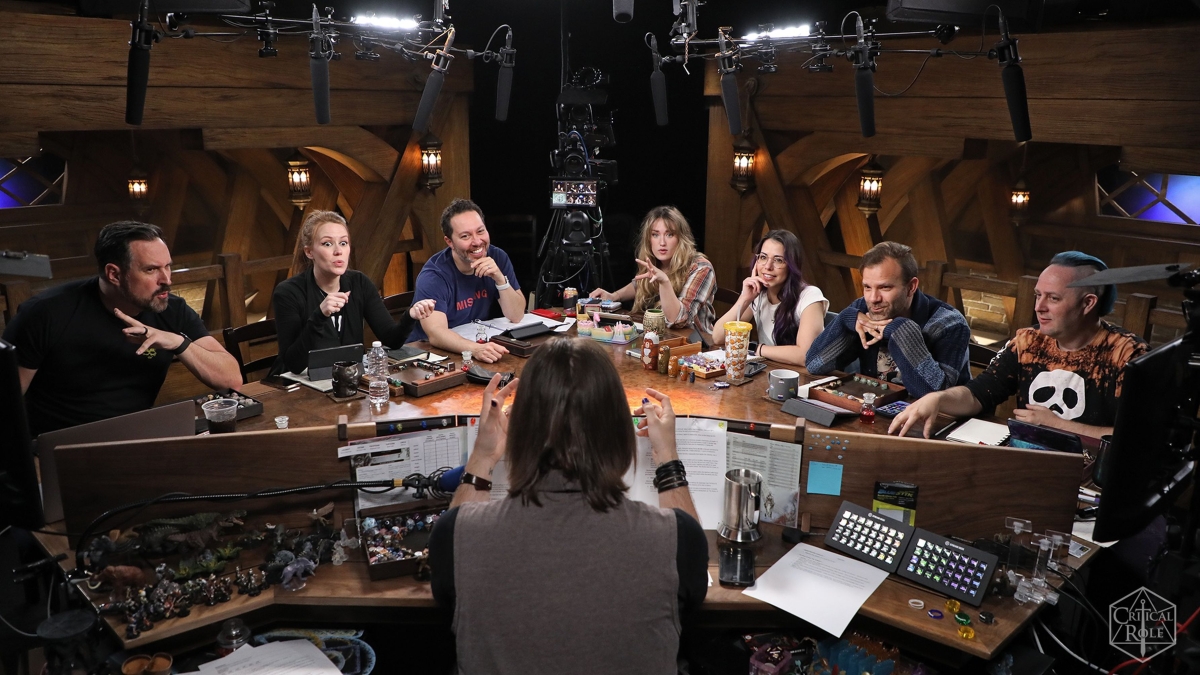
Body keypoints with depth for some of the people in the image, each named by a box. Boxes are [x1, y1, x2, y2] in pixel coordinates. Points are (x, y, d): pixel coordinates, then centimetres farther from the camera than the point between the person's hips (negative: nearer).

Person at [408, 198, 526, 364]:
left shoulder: (498, 258, -3)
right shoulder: (433, 276, -16)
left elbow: (516, 317, -4)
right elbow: (436, 333, -29)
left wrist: (500, 279, -19)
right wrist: (475, 349, -45)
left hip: (485, 345, 4)